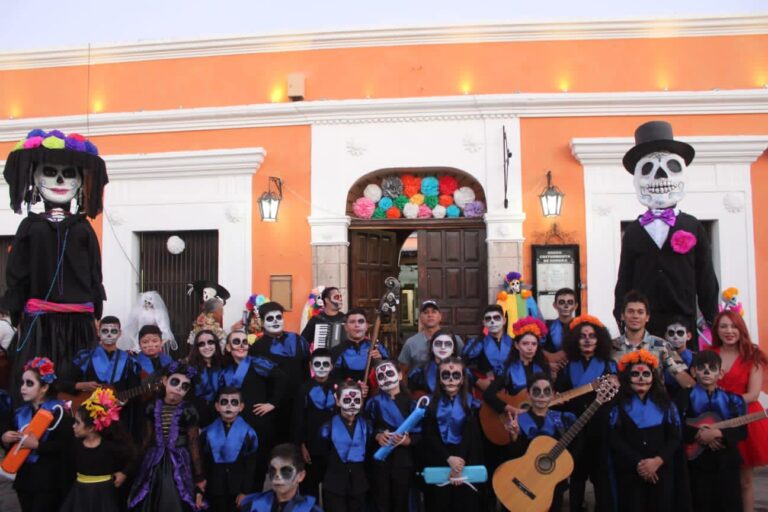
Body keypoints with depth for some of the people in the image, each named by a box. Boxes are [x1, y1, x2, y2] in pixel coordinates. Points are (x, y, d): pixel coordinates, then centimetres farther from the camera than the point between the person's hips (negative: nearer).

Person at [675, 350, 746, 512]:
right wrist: (698, 434, -21)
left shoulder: (732, 399, 4)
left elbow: (742, 431, -4)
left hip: (727, 461, 1)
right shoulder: (685, 396, 0)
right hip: (698, 461, -1)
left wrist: (718, 433, -18)